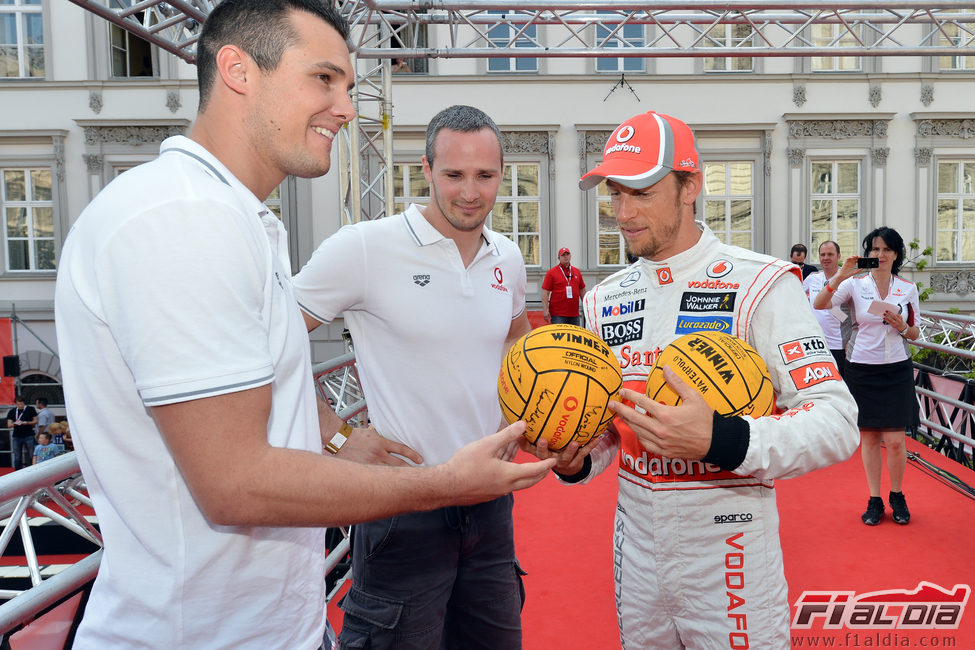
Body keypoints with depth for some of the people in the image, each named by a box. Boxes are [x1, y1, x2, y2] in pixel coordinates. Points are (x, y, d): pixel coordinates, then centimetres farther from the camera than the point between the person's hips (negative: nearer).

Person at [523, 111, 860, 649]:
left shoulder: (759, 284, -13)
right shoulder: (605, 299, 4)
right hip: (635, 549, 5)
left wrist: (719, 441, -32)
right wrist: (574, 462, -9)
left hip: (730, 558, -5)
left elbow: (838, 423, -18)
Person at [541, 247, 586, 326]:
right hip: (558, 315, -5)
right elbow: (545, 292, -5)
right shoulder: (551, 272, 0)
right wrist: (545, 310, -13)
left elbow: (582, 291, 20)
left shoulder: (577, 272, 14)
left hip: (574, 314, 5)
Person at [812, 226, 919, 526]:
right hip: (862, 369, -1)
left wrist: (901, 326, -11)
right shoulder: (855, 284, -2)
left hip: (897, 369, 1)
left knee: (895, 440, 0)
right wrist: (840, 275, -27)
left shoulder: (908, 288, 3)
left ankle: (897, 496, 23)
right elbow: (819, 304, -18)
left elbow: (915, 334, 10)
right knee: (868, 437, 6)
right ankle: (874, 500, 20)